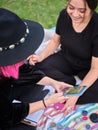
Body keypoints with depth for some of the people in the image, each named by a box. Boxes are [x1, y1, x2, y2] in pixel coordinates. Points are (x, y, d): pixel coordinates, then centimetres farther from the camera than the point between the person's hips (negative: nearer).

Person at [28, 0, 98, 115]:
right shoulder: (64, 15, -16)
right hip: (66, 59, 4)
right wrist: (41, 57, -14)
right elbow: (55, 41, 3)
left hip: (87, 69, -4)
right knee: (38, 66, -21)